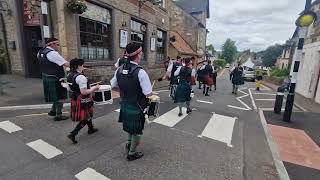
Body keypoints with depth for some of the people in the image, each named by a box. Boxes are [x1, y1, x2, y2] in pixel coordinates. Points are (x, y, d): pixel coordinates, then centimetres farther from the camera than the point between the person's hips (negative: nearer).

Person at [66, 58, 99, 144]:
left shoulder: (69, 76, 3)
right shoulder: (81, 77, -25)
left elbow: (71, 88, 14)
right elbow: (84, 92, -28)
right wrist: (94, 88, -17)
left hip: (74, 99, 9)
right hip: (82, 101, -9)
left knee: (88, 115, 25)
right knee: (85, 119, 8)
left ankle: (91, 129, 42)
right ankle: (73, 134, 6)